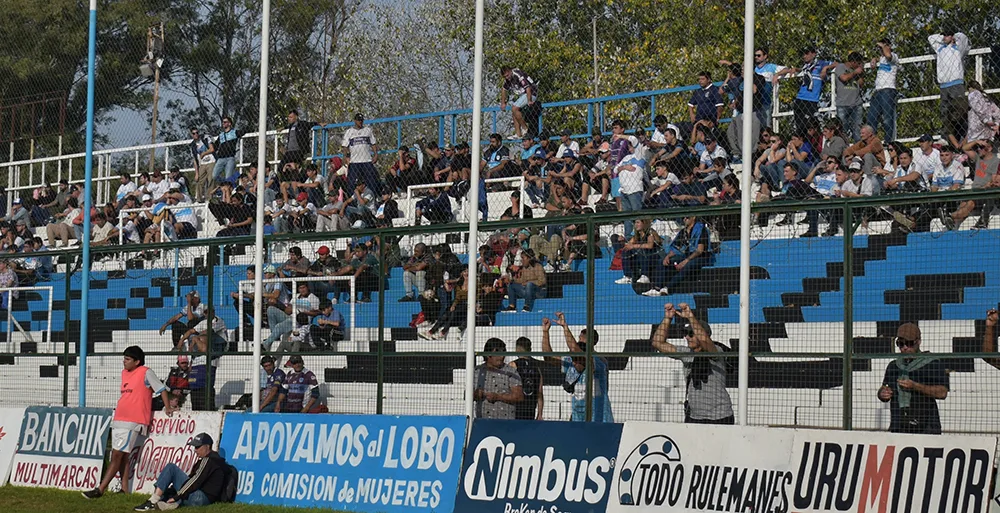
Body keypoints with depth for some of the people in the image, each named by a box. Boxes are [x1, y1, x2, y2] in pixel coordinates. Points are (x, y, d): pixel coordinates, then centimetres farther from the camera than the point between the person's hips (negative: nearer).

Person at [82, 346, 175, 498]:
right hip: (118, 420, 9)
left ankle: (100, 490, -13)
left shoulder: (146, 373, -6)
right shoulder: (124, 373, 17)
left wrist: (167, 408, -1)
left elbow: (161, 389, -2)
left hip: (133, 422, -9)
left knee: (117, 456, -10)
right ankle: (124, 489, 9)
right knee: (123, 456, 7)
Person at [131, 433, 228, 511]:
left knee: (171, 468, -12)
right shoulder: (215, 458, 22)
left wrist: (176, 497, -15)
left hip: (200, 497, -10)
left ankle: (153, 501, -19)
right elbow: (194, 478, 26)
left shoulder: (208, 460, -8)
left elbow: (196, 481, -16)